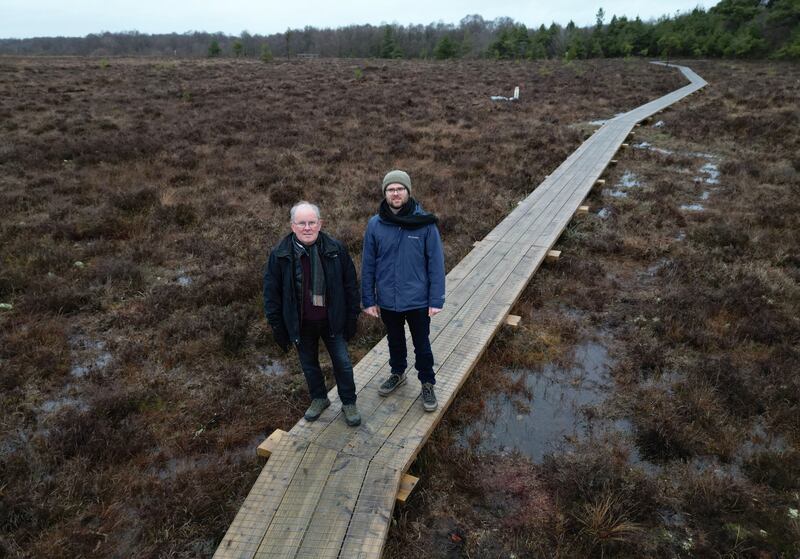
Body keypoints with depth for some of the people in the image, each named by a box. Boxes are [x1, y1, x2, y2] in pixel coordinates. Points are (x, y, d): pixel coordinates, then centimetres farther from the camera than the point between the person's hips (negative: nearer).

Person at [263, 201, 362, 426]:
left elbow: (350, 283, -2)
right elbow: (271, 291, -4)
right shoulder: (280, 254, -11)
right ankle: (319, 398, 42)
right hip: (301, 324, 1)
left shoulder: (335, 249, -10)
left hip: (332, 321, 0)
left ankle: (349, 403, 29)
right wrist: (277, 325, -3)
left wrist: (352, 315, -2)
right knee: (309, 364, 18)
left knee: (343, 363, 8)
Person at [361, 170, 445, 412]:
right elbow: (368, 265, -1)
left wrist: (436, 299, -11)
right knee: (395, 341, 24)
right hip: (387, 300, 2)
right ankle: (397, 373, 48)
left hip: (418, 300, -2)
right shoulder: (375, 225, -7)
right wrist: (368, 300, 0)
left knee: (422, 345, 15)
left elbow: (435, 262, -10)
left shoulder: (425, 223, -13)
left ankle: (427, 384, 36)